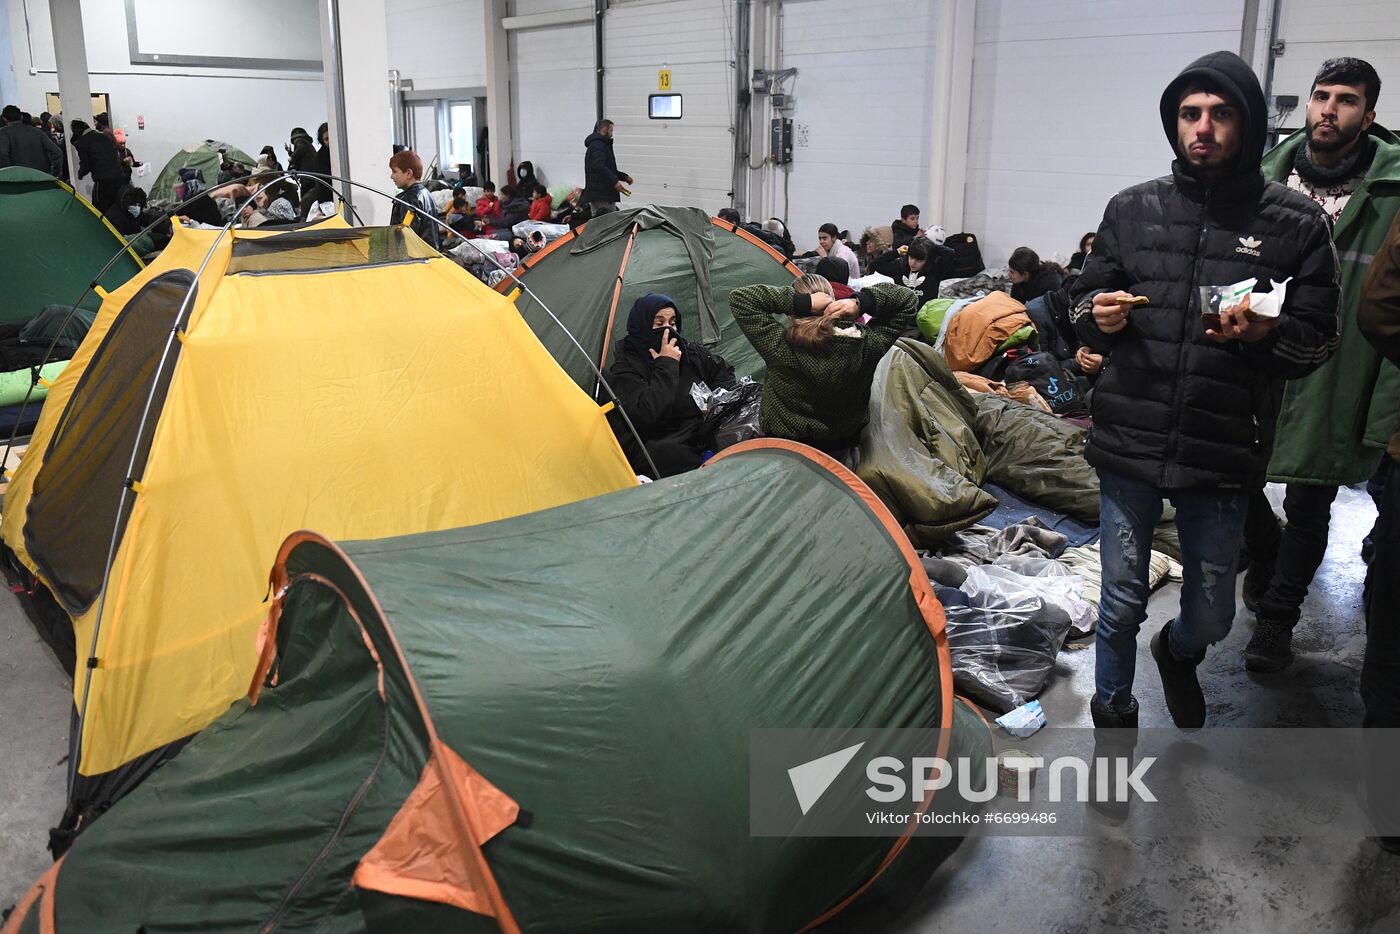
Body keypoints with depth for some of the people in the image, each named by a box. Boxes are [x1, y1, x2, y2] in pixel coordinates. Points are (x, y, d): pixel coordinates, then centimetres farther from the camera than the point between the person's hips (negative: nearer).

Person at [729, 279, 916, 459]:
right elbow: (908, 300, -11)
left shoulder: (782, 348, -33)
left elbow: (740, 298, -28)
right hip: (841, 452, 3)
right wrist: (861, 303, -26)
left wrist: (800, 302, -32)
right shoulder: (868, 346, -24)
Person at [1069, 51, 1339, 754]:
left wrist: (1264, 335, -19)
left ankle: (1178, 653, 50)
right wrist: (1098, 314, -13)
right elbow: (1085, 301, 11)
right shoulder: (1132, 209, 3)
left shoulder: (1295, 223, -1)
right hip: (1128, 443, 0)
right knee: (1121, 602, 8)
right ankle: (1113, 720, 32)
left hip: (1221, 456, 0)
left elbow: (1318, 337, 2)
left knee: (1211, 615, 14)